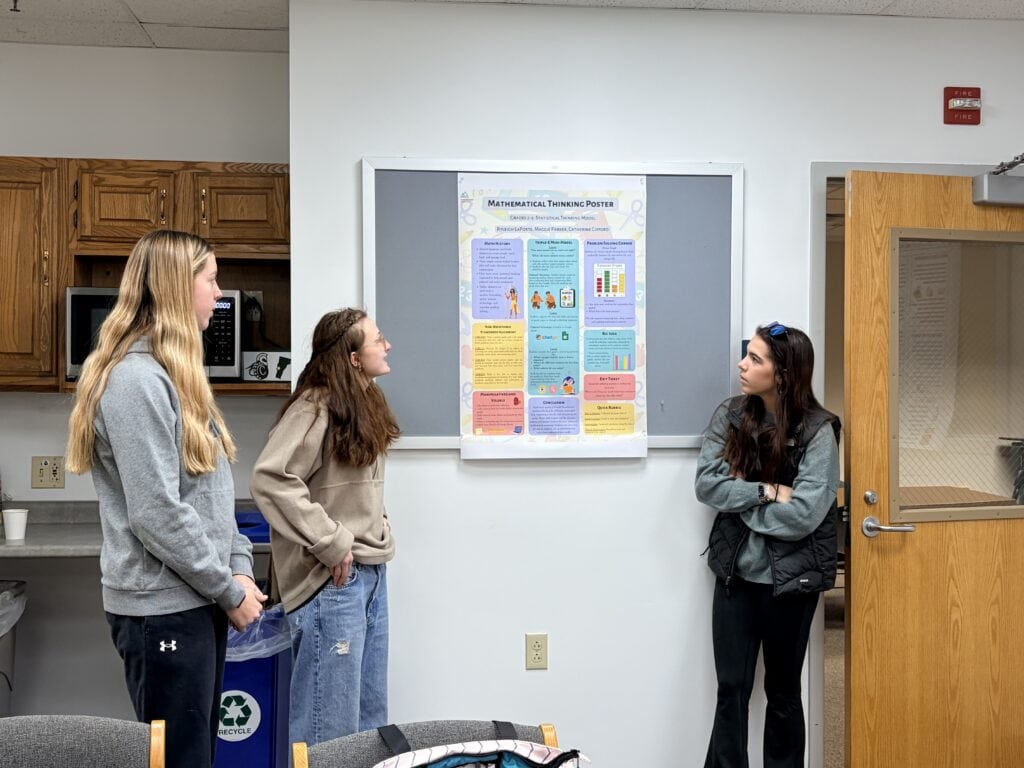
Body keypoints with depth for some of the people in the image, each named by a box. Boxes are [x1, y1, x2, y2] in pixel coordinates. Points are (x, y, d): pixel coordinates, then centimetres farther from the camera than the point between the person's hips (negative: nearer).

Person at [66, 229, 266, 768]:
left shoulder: (177, 373, 12)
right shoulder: (137, 379, -18)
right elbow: (157, 514, -22)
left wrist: (239, 567, 3)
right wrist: (230, 590, -14)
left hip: (198, 601, 9)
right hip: (164, 608, -9)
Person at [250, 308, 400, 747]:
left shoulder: (365, 406, 12)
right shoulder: (315, 408, -16)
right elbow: (270, 479, -26)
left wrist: (379, 534, 9)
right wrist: (330, 544, -21)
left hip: (372, 573, 9)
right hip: (334, 579, -9)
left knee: (371, 715, 19)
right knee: (331, 724, 2)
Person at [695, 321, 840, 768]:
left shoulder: (817, 431, -12)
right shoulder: (729, 416, -1)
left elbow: (803, 514, -20)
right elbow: (706, 484, -9)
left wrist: (740, 498, -11)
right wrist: (766, 491, -18)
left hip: (790, 579, -2)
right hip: (735, 572, 3)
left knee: (782, 692, 15)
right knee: (731, 689, 9)